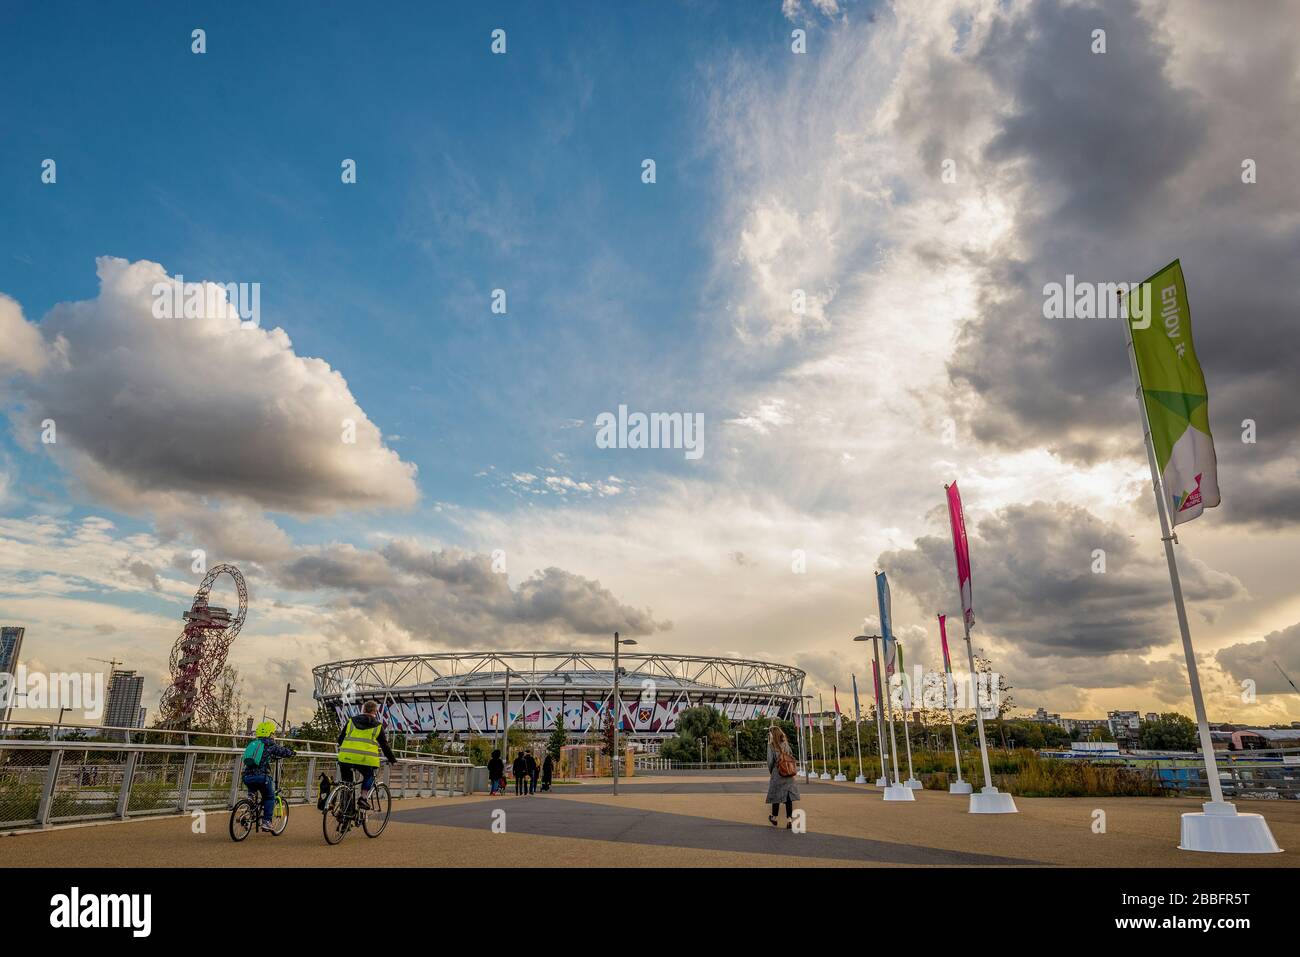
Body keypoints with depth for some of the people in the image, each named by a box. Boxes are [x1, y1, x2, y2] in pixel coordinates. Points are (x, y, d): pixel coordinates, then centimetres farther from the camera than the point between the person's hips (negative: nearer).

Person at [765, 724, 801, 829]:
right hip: (789, 774, 3)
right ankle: (789, 819, -2)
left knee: (776, 796, 11)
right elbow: (792, 758, 5)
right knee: (788, 796, 3)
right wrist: (793, 773, 12)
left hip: (777, 773, -3)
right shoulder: (786, 743, 3)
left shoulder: (771, 745, -8)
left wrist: (770, 772, 8)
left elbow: (770, 761, -9)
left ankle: (774, 818, 25)